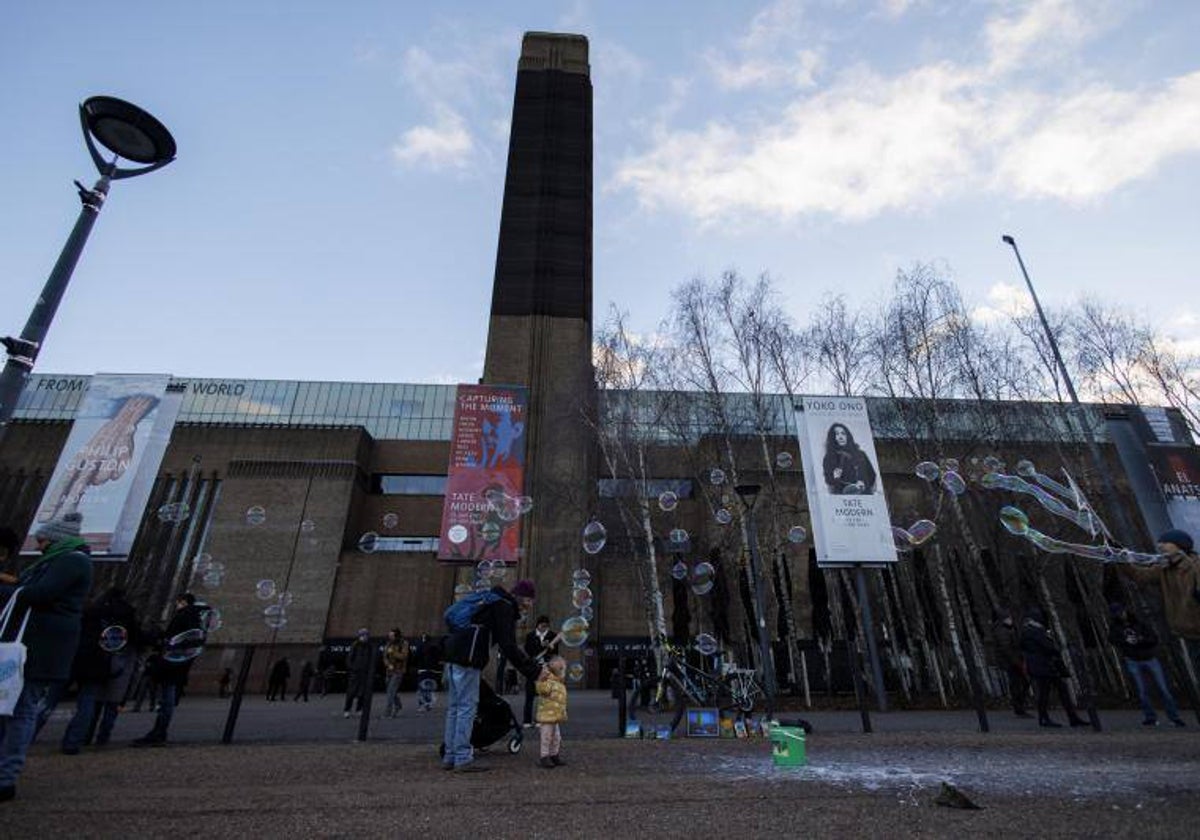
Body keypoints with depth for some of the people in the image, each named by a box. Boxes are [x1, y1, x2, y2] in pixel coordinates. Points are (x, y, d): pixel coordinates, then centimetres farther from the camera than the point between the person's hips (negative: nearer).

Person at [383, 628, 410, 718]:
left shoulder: (404, 644, -10)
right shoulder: (389, 644, 4)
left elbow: (404, 656, -18)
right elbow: (385, 657, 5)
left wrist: (393, 652, -23)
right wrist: (388, 664, -11)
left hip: (398, 671, -6)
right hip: (390, 670, 6)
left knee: (391, 691, -12)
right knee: (392, 690, 16)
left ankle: (388, 711, -7)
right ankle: (398, 705, 39)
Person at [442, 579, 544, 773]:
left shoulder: (496, 602, 21)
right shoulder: (505, 607, -9)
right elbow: (508, 646, -16)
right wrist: (535, 671, -13)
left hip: (454, 655, 10)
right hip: (467, 657, -10)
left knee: (454, 707, 14)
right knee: (467, 706, -2)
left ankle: (450, 757, 21)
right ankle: (463, 759, 3)